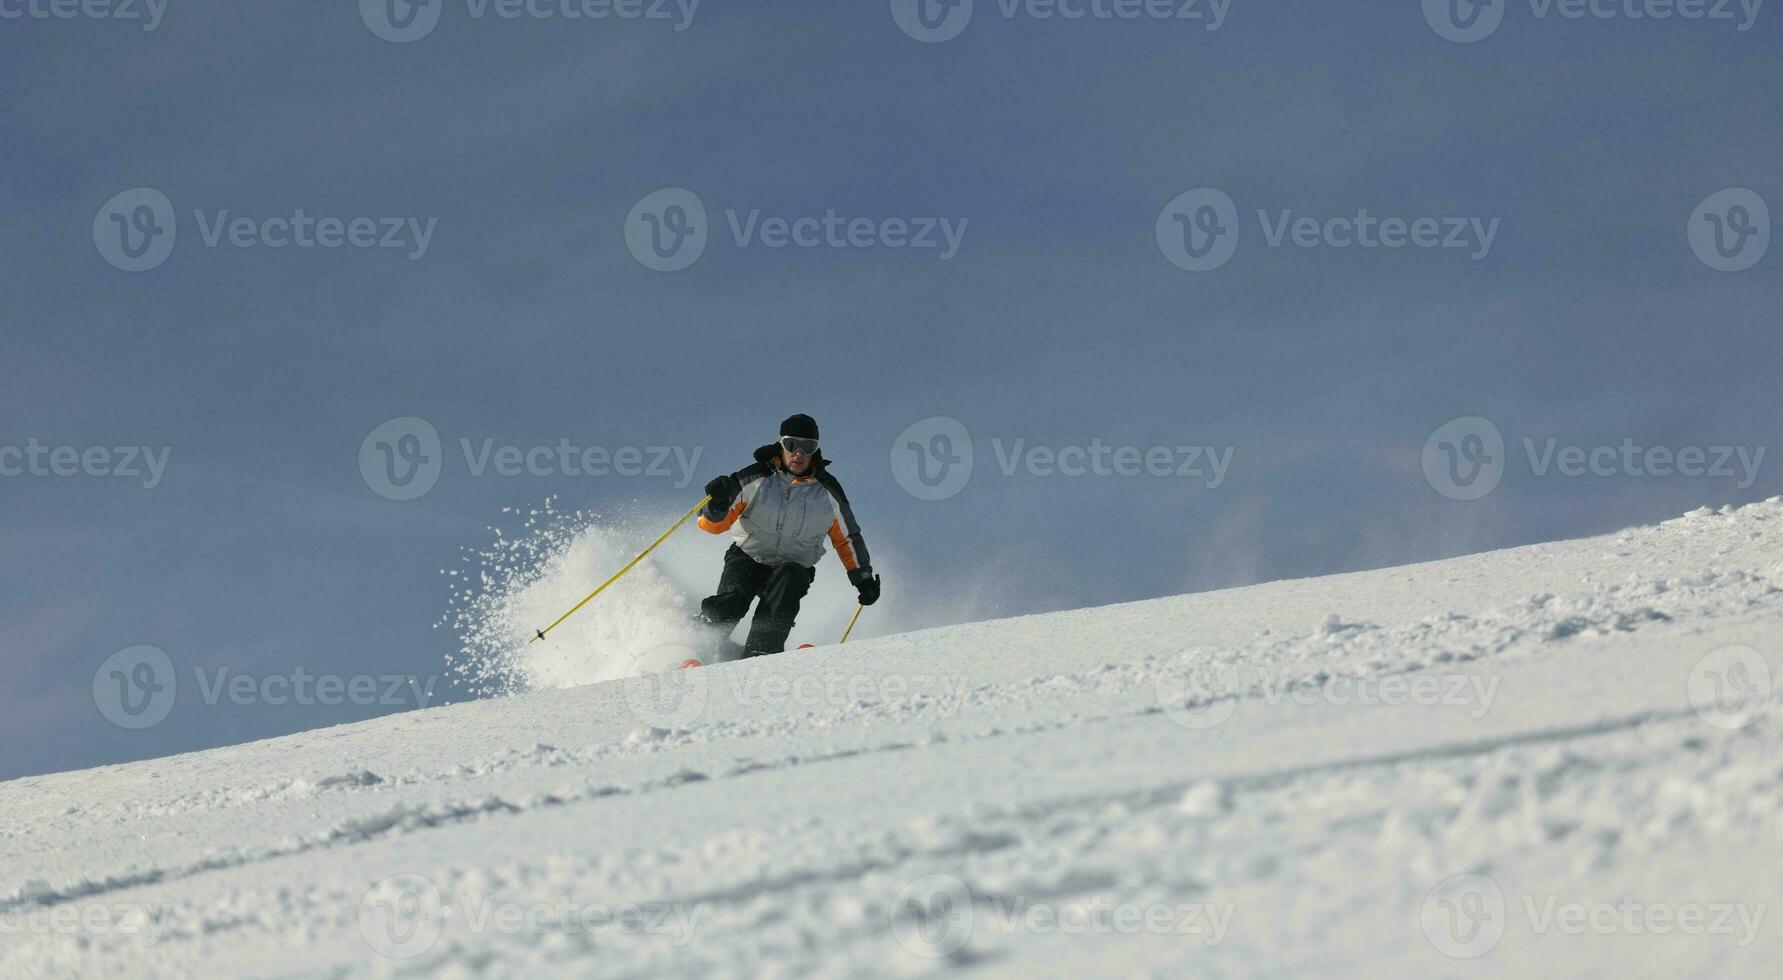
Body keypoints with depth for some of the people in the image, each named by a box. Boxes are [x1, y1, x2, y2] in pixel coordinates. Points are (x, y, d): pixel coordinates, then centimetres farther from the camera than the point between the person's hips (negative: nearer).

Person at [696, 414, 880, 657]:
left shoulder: (827, 493, 0)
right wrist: (718, 505, -29)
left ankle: (761, 652, -42)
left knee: (788, 578, -34)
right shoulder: (757, 479, -7)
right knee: (732, 602, -31)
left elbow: (847, 539, 15)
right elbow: (713, 525, -7)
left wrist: (864, 578, 16)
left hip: (794, 570, 1)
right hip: (747, 559, -1)